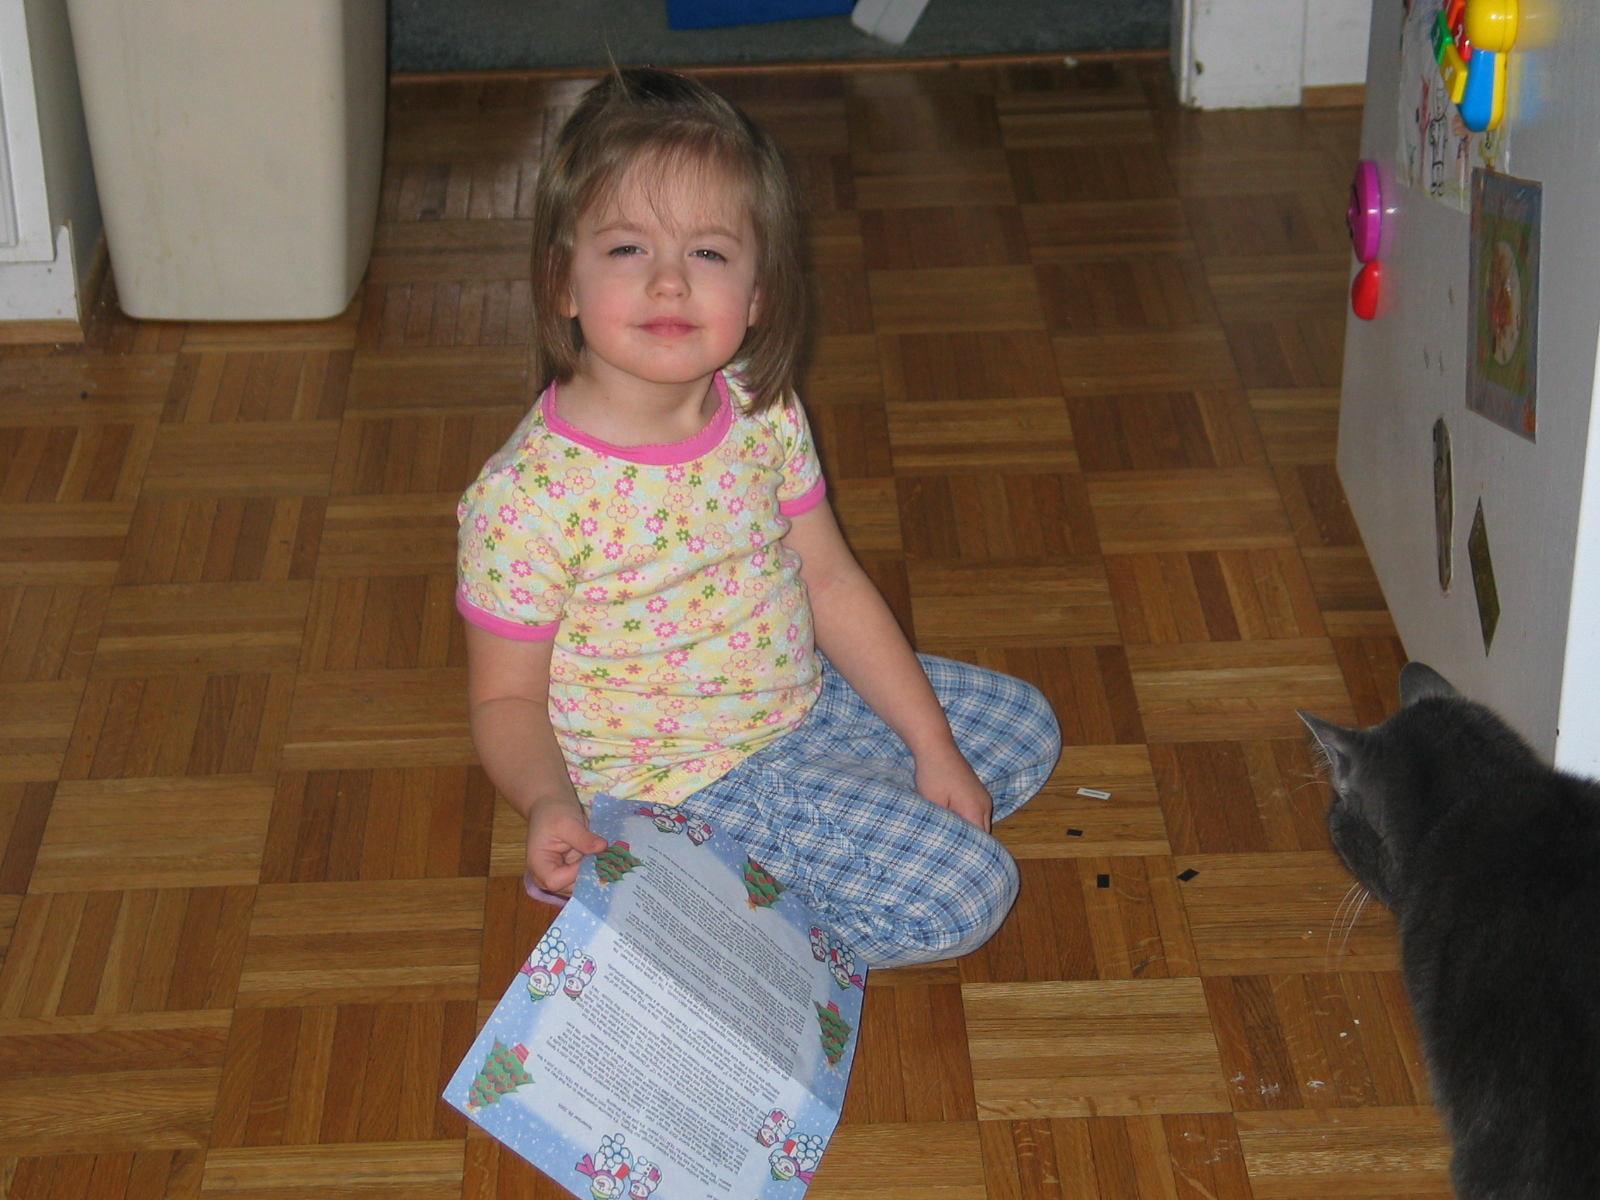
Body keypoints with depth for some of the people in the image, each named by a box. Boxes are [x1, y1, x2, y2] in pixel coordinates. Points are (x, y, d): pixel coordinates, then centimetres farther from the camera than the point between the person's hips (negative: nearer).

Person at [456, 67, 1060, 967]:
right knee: (965, 890, -14)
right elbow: (507, 697, -15)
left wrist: (931, 746, 3)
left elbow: (831, 582, 4)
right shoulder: (527, 496, -26)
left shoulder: (762, 414, -7)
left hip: (804, 702, 7)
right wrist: (549, 804, -36)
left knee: (1025, 731, 15)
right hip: (684, 781, -7)